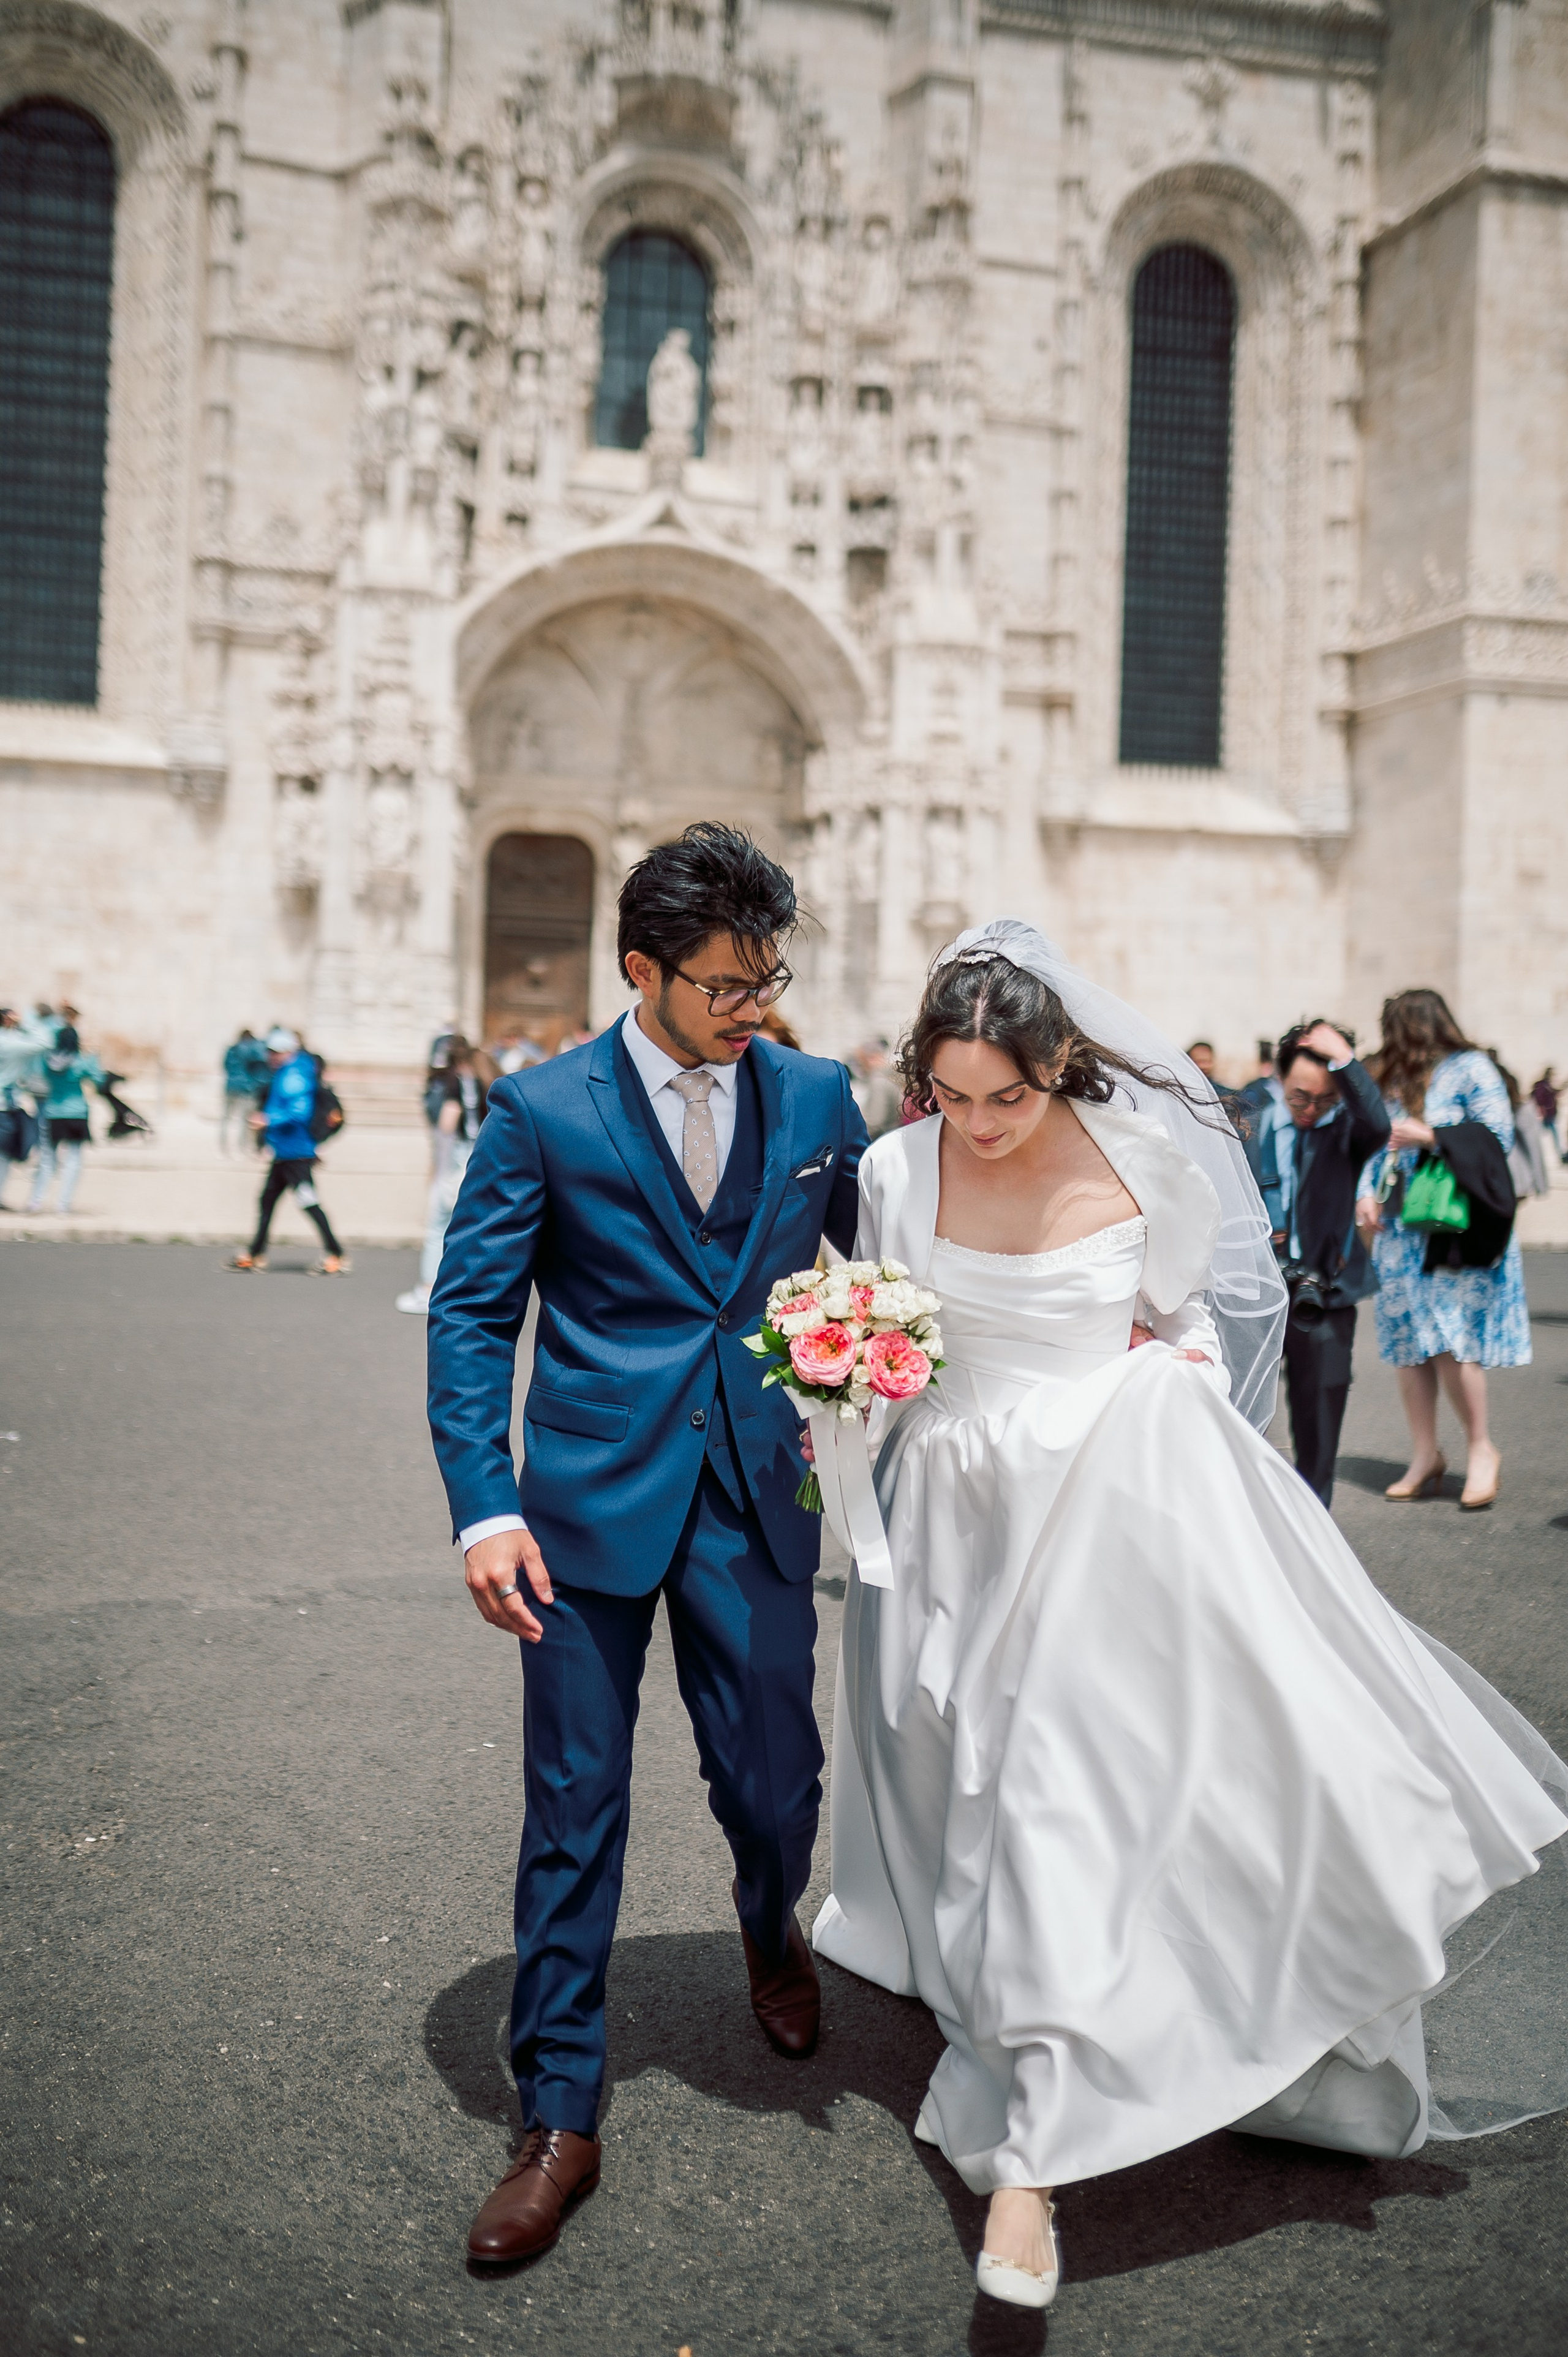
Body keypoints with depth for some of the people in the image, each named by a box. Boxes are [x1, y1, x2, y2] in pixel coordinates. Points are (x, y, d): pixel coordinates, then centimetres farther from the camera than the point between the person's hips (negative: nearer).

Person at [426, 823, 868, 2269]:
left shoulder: (817, 1100, 4)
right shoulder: (541, 1112, -4)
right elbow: (470, 1316, -4)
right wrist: (485, 1507, -13)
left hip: (759, 1499, 2)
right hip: (593, 1499, -2)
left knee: (775, 1781, 7)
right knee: (574, 1810, 5)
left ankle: (772, 1928, 45)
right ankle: (561, 2118, 21)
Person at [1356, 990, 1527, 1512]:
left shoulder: (1471, 1069, -2)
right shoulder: (1396, 1082, 17)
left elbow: (1499, 1137, -9)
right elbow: (1380, 1142, 19)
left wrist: (1430, 1137, -13)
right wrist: (1367, 1192, 2)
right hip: (1399, 1229, 6)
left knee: (1449, 1341, -11)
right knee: (1408, 1345, 4)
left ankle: (1482, 1449, 4)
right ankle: (1425, 1456, 12)